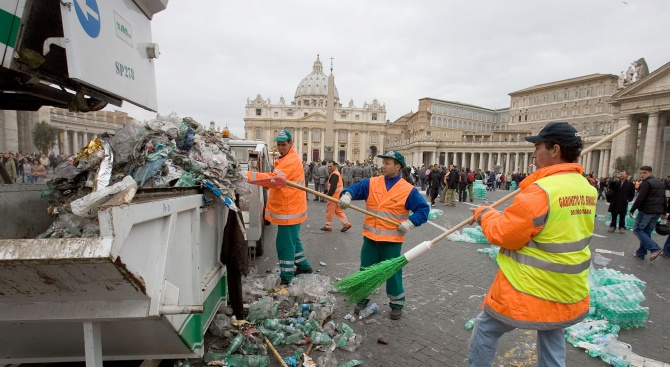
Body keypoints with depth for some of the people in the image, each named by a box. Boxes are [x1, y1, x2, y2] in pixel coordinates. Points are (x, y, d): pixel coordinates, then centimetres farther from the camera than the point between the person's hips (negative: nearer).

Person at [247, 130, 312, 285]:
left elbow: (274, 179, -31)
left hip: (289, 210, -11)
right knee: (293, 239, 21)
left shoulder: (291, 161, -18)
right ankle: (304, 266, 37)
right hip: (288, 208, 11)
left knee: (285, 243, -4)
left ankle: (286, 278, 6)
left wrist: (248, 175, -35)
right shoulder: (286, 158, 17)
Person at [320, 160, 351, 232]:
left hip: (334, 196, -10)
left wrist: (328, 195, -26)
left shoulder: (334, 175, -17)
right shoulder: (336, 173, 17)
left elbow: (333, 187, -26)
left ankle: (328, 226, 12)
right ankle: (346, 223, 13)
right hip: (338, 195, 10)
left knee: (329, 210, 1)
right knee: (338, 210, 15)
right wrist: (325, 192, 19)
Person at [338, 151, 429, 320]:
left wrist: (410, 222, -18)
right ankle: (363, 299, 33)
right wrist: (347, 195, -31)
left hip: (392, 239, -3)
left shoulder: (408, 190, -7)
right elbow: (355, 189, -9)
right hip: (370, 237, 3)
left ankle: (397, 303, 31)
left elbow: (423, 209, -5)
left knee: (393, 272, 10)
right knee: (366, 270, 14)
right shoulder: (371, 183, 1)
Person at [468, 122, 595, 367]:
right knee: (552, 340, 25)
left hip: (529, 291, -8)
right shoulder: (587, 190, 2)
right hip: (567, 291, 8)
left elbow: (503, 234, -21)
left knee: (485, 330, 12)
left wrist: (485, 215, -3)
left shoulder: (540, 191, -24)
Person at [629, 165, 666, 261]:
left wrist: (632, 210, -13)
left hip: (646, 211, -9)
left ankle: (655, 248, -11)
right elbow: (663, 198, 22)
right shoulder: (660, 183, 18)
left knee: (637, 230, -1)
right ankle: (640, 254, 15)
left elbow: (640, 198, -18)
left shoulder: (646, 183, -12)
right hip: (657, 212, 9)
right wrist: (663, 211, 25)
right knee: (647, 232, 11)